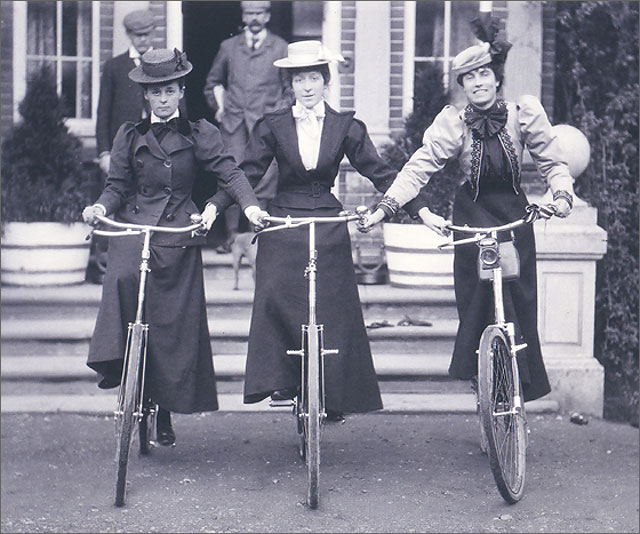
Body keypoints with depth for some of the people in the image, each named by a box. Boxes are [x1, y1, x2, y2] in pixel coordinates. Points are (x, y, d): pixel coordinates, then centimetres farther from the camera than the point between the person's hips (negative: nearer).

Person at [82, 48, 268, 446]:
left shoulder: (199, 134, 6)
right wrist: (101, 208, -13)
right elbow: (117, 186, 9)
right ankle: (118, 361, -21)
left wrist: (250, 206, -22)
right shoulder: (130, 136, 11)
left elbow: (229, 172, -4)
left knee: (175, 323, 0)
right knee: (123, 278, -33)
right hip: (133, 229, 1)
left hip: (179, 237, -1)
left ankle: (165, 411, 11)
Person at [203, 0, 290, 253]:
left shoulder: (280, 48, 9)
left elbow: (291, 87, 11)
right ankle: (232, 235, 2)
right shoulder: (229, 47, 15)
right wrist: (219, 106, 14)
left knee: (263, 180, -10)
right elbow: (212, 83, 26)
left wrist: (279, 113, 1)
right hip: (233, 122, 2)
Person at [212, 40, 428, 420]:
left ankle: (333, 394, 7)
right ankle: (281, 380, -7)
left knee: (334, 310, -2)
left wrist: (420, 208, -2)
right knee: (276, 299, -15)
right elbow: (247, 175, 2)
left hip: (329, 229, 0)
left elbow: (380, 173, 5)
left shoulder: (346, 127, 5)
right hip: (282, 228, 0)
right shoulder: (273, 127, 5)